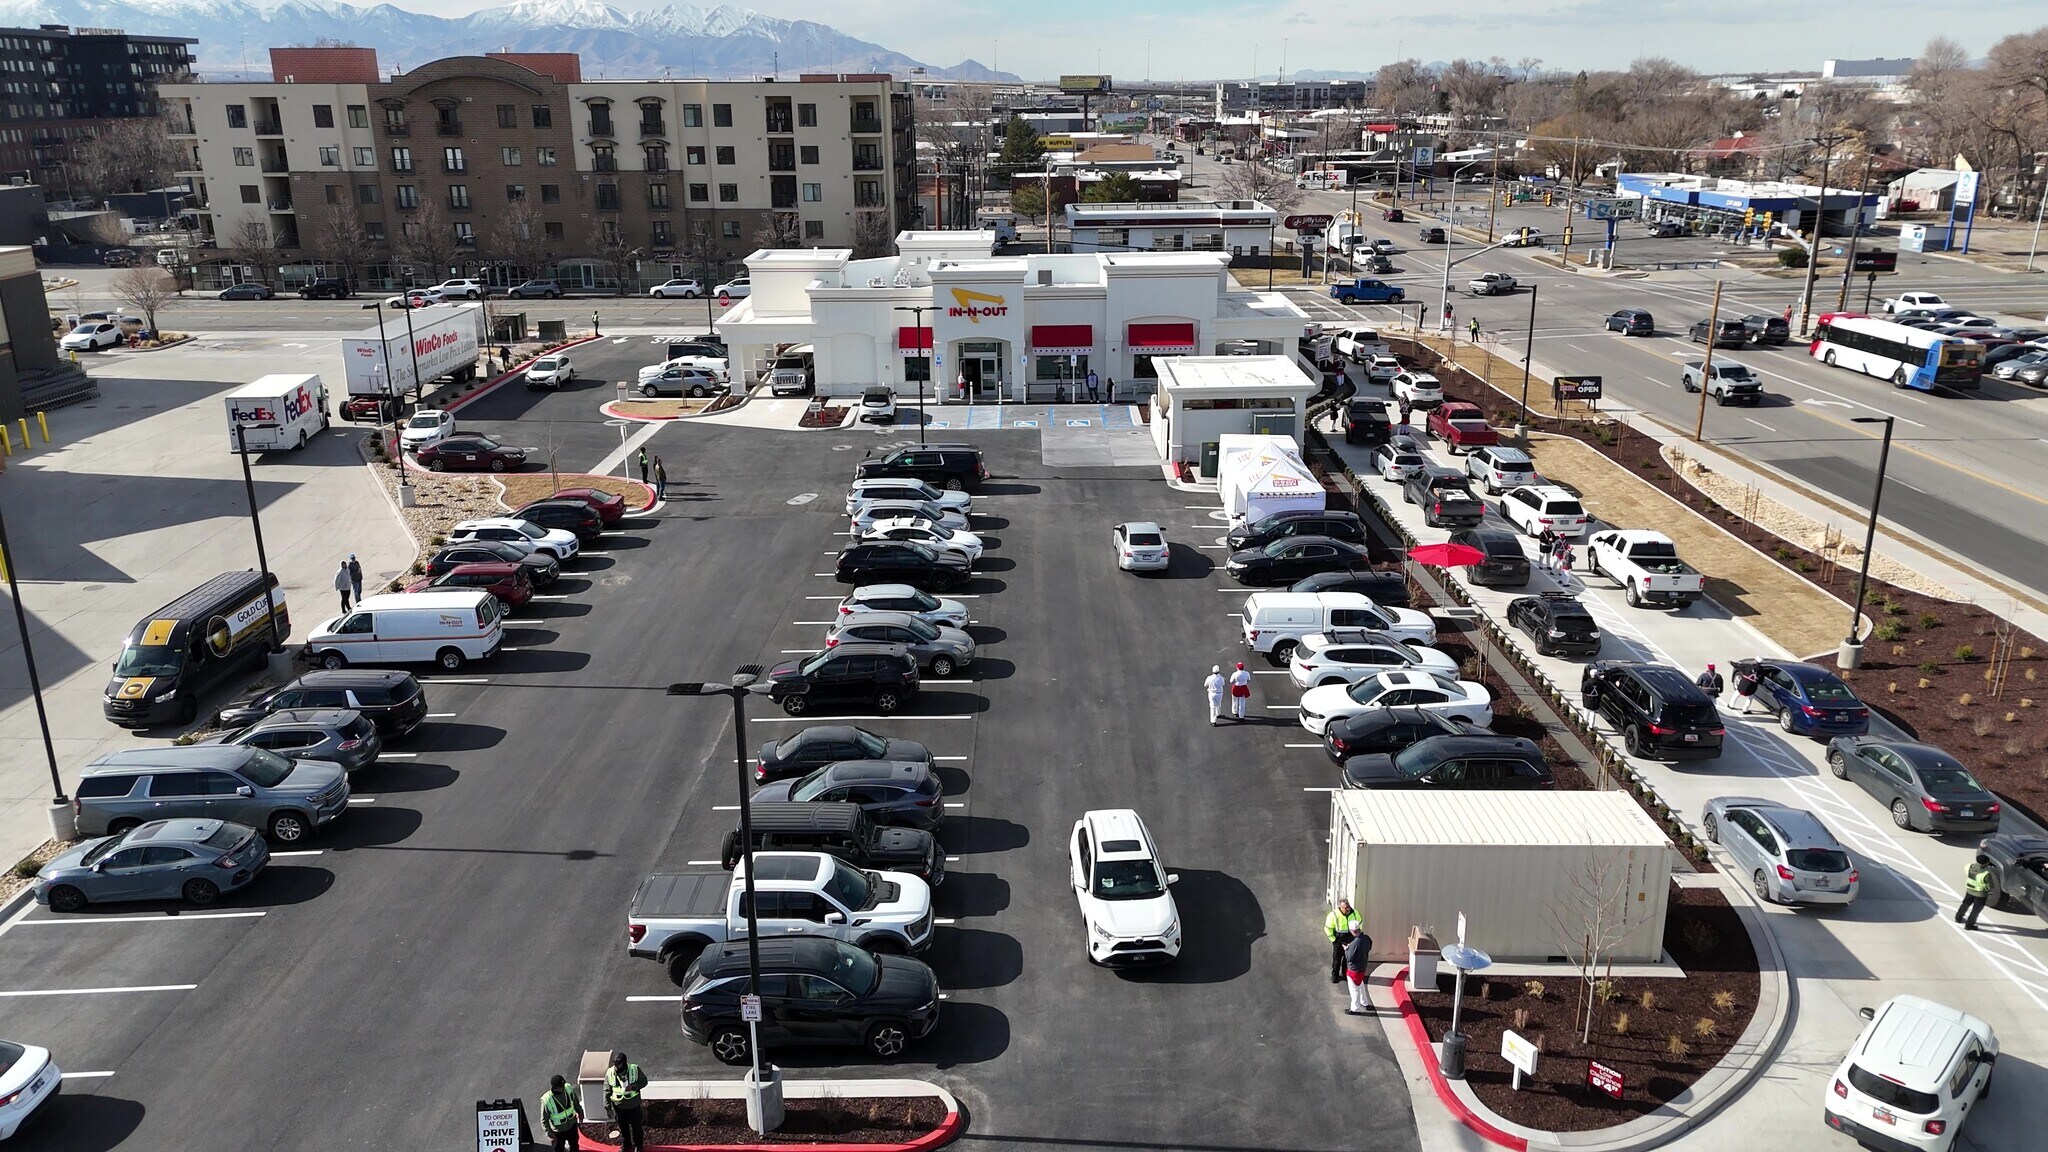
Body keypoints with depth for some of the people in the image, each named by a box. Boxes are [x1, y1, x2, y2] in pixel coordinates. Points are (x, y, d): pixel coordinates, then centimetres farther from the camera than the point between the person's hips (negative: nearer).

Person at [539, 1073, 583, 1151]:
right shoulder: (546, 1100, -33)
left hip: (572, 1124, 4)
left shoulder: (568, 1088, -20)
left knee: (575, 1145, 27)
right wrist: (549, 1134, -25)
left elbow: (575, 1101, 1)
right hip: (559, 1130, -4)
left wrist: (580, 1112, 12)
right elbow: (544, 1120, -21)